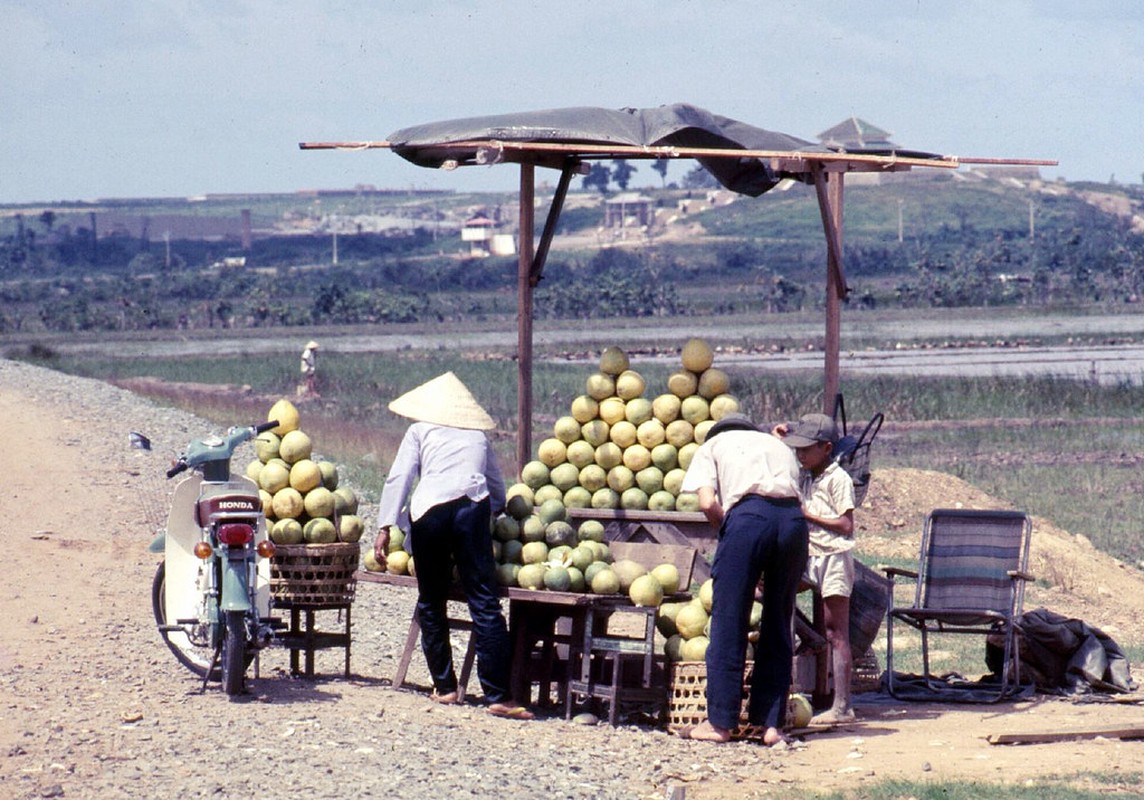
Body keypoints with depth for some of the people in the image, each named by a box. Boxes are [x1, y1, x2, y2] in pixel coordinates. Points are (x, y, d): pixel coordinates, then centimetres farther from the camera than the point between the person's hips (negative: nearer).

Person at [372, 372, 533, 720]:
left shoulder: (419, 431, 21)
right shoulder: (478, 436, 28)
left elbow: (398, 478, 8)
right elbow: (499, 493, 32)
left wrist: (385, 526, 5)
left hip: (428, 510, -1)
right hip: (473, 507, 1)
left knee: (431, 603, 14)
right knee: (484, 603, -6)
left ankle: (444, 686, 17)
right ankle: (498, 695, -12)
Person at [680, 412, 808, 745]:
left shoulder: (712, 446, 25)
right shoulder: (780, 447, 37)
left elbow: (708, 503, 6)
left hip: (747, 515, -4)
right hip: (793, 516, 4)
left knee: (729, 622, 3)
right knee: (778, 626, 12)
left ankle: (720, 722, 6)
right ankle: (771, 723, 11)